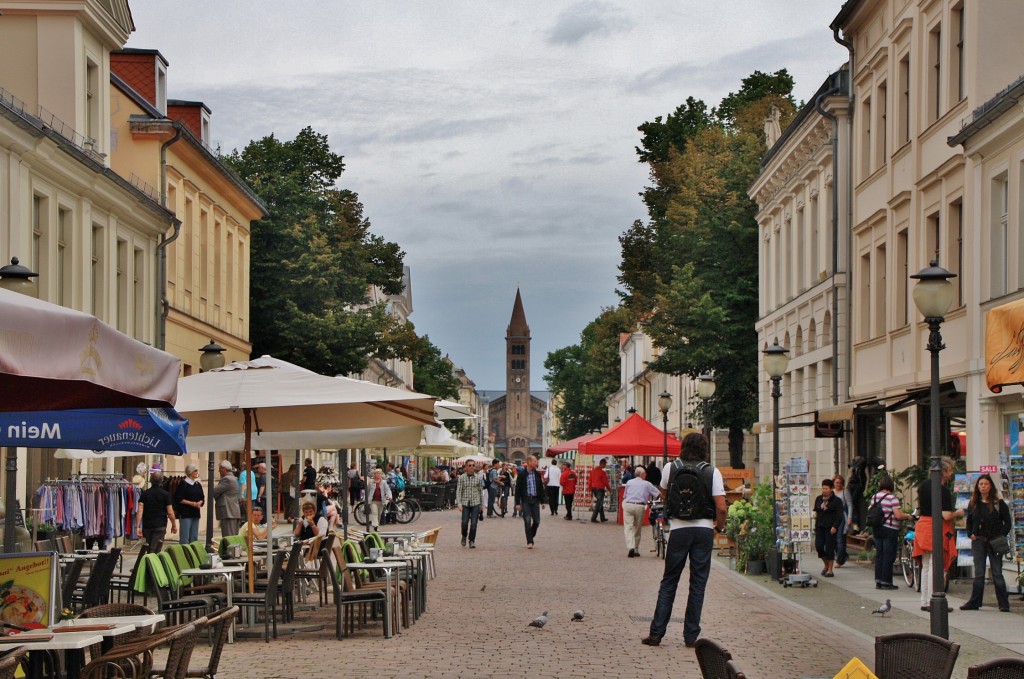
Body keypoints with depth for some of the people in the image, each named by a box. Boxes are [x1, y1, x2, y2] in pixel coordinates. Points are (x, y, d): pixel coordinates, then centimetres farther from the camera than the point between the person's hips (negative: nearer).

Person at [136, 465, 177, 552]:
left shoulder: (145, 493, 2)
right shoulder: (165, 494, -5)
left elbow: (140, 511, -7)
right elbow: (170, 513, -6)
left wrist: (137, 526, -8)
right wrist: (174, 525, 8)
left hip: (147, 526, 3)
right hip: (160, 526, -3)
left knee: (149, 547, 19)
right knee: (155, 550, -5)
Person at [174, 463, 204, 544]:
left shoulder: (198, 485, 13)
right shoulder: (183, 484, -7)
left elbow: (202, 498, 17)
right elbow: (178, 499, -12)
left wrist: (199, 503, -5)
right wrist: (191, 503, -17)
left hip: (195, 513, 7)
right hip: (185, 513, -7)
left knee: (194, 537, 9)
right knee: (185, 537, -7)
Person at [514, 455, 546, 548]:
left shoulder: (537, 474, 8)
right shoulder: (522, 474, -5)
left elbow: (541, 488, 13)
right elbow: (518, 489, -5)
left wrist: (542, 501, 10)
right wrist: (517, 503, -9)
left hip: (535, 500, 4)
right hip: (525, 501, -4)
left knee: (537, 521, 2)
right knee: (527, 521, -6)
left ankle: (531, 536, 25)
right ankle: (529, 542, 0)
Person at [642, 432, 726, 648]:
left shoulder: (670, 468, 1)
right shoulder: (712, 472, -3)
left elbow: (663, 495, 17)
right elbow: (721, 508, -8)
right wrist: (720, 526, 10)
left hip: (679, 529, 1)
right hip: (704, 529, 0)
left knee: (669, 582, 8)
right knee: (698, 584, 6)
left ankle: (656, 632, 4)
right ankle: (691, 635, 7)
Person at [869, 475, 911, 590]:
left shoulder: (874, 497, 6)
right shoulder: (892, 498, -14)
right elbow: (898, 515, -19)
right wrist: (907, 516, -1)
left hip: (877, 529, 6)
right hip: (890, 529, -6)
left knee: (879, 555, 11)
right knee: (888, 556, -1)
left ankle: (878, 581, 12)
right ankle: (886, 582, 0)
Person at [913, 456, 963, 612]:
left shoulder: (924, 484, 8)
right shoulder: (943, 491, -17)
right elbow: (946, 516, -21)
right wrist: (958, 513, -2)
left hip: (923, 523, 8)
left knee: (926, 566, 14)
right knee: (936, 567, -4)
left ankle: (924, 602, 19)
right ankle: (933, 602, -3)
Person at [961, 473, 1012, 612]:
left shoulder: (999, 503, -1)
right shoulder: (973, 504, 9)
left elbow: (1007, 522, 0)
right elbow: (969, 521, 17)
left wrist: (1001, 536, -11)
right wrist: (971, 534, 1)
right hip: (978, 541, 3)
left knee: (997, 573, -2)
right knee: (978, 573, 6)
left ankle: (1004, 604, 2)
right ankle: (974, 602, 9)